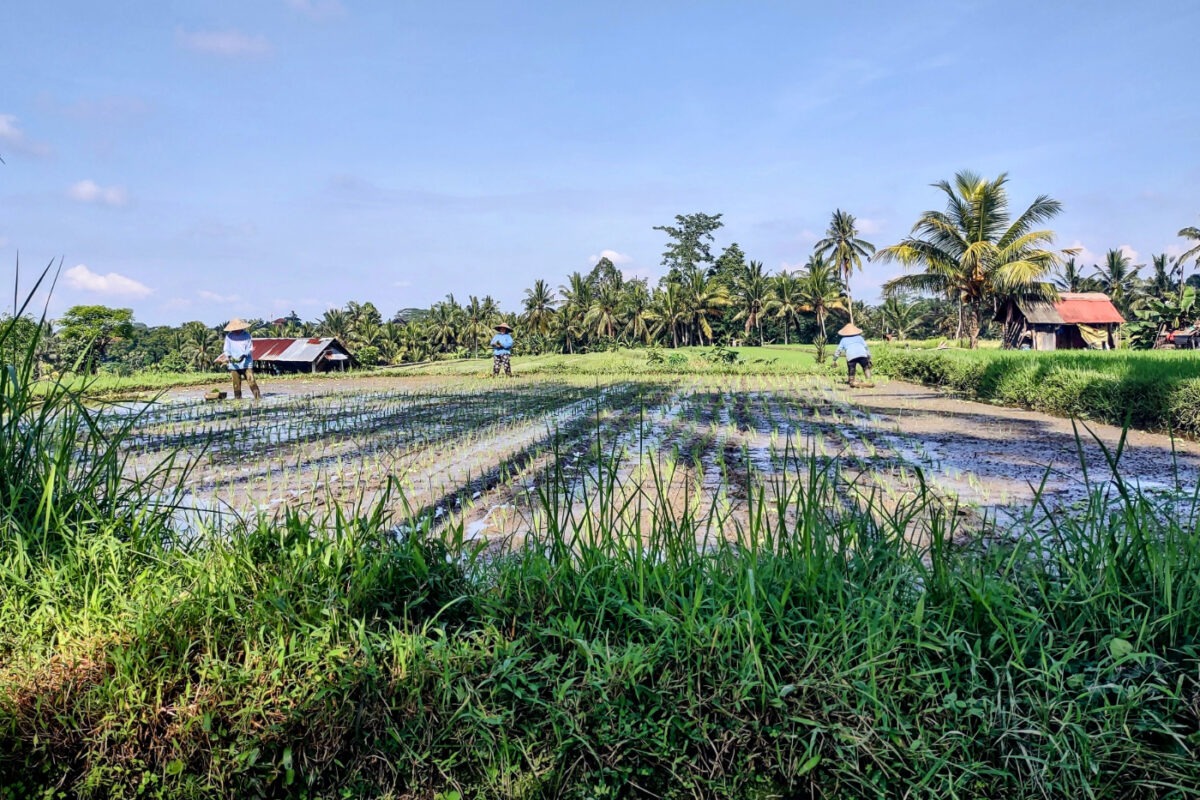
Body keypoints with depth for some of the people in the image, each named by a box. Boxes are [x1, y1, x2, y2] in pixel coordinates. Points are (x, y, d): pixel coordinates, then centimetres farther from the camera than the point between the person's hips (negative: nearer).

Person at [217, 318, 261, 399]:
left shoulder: (247, 335, 2)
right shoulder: (229, 336, 7)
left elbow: (250, 348, 0)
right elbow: (226, 349, 8)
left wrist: (244, 356, -17)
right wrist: (229, 357, -12)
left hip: (246, 363, -2)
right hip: (234, 364, 2)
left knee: (251, 380, -10)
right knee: (236, 383, 3)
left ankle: (258, 396, -8)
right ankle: (237, 397, 11)